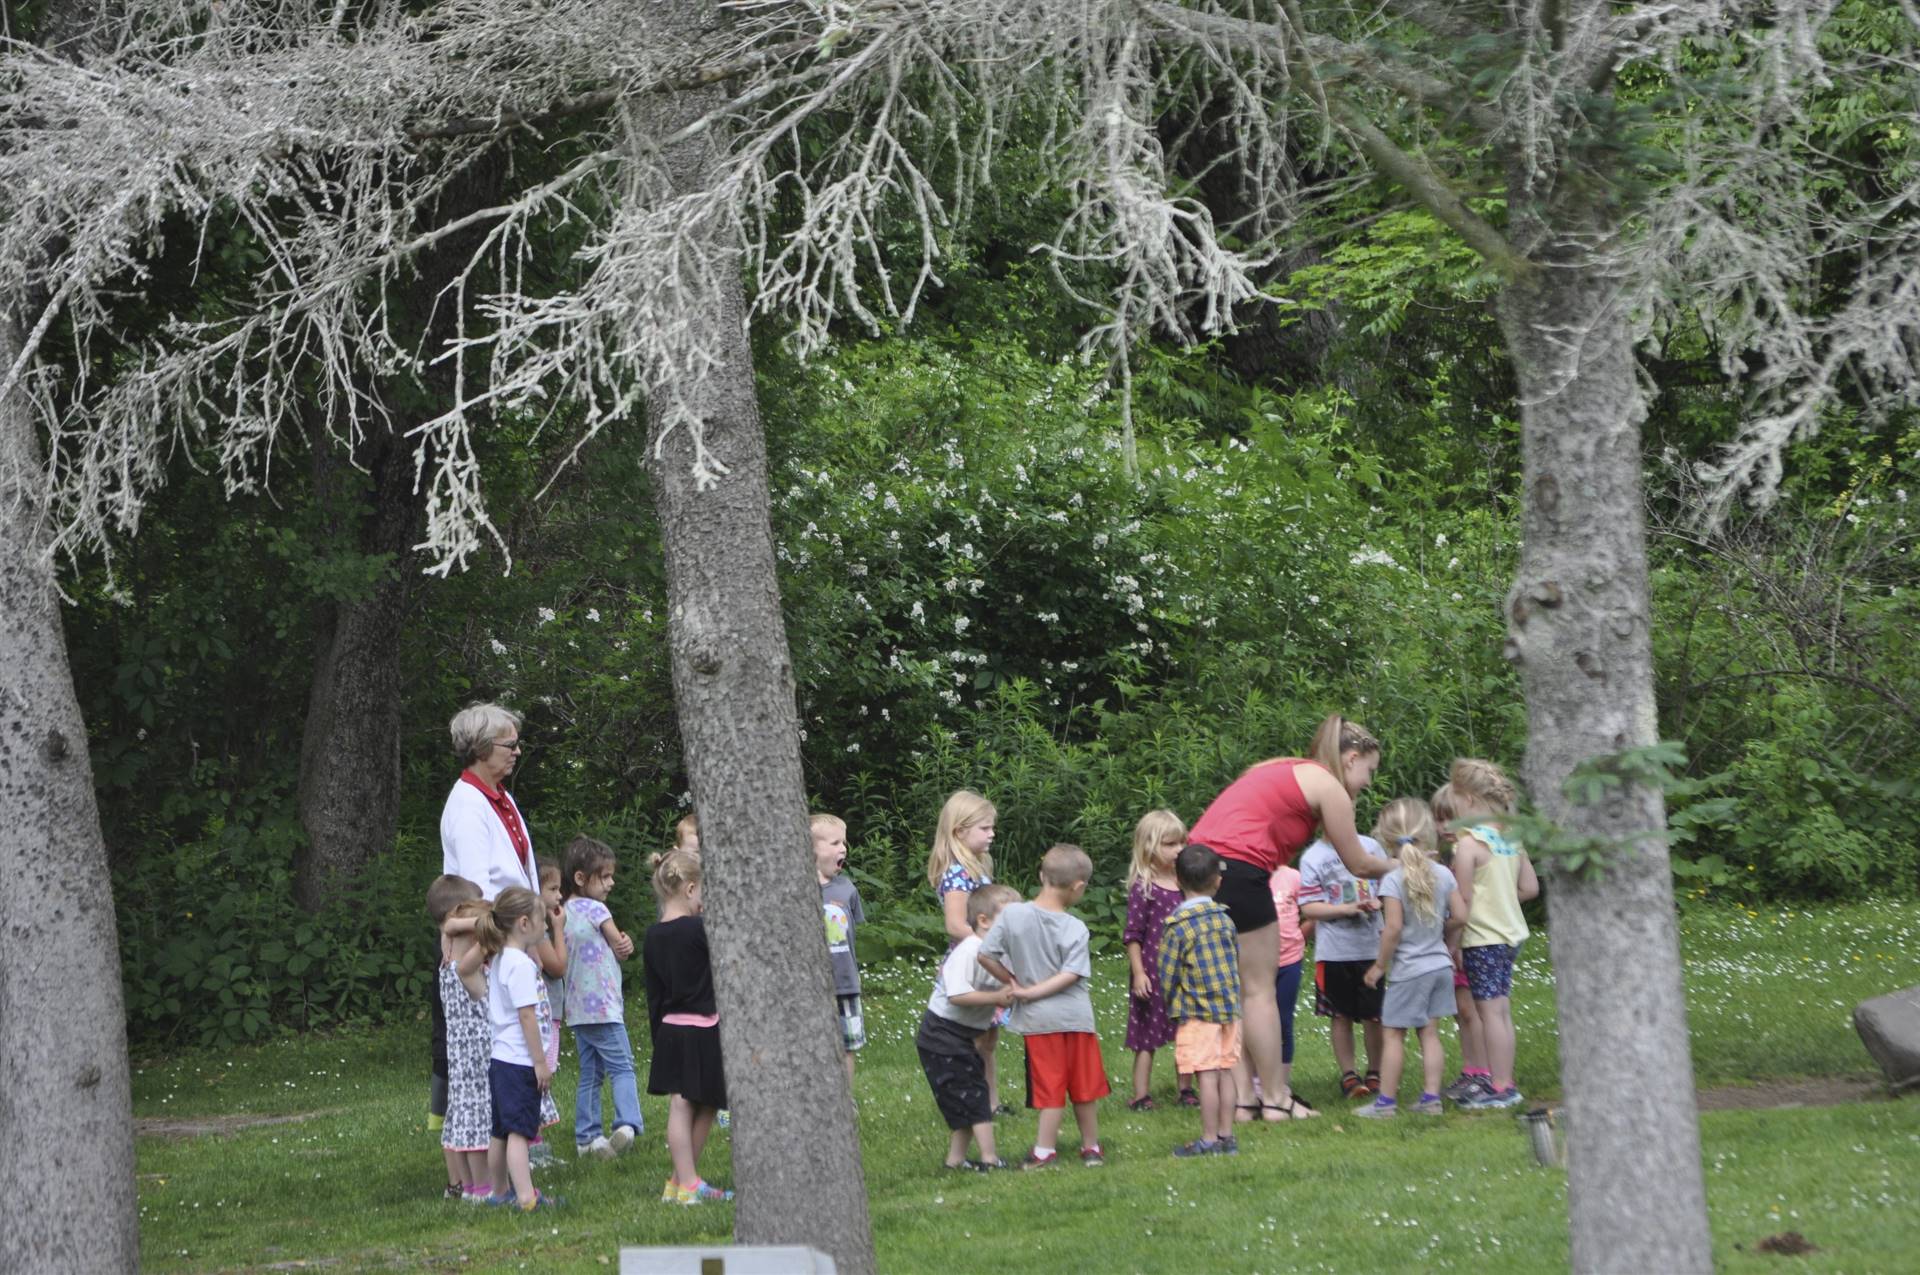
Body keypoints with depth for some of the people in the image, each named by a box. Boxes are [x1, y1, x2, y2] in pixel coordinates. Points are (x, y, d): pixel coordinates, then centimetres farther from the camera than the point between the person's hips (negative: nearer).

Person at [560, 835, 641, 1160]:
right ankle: (627, 1123, -24)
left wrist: (622, 946, 0)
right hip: (603, 1005, -8)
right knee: (622, 1067, -8)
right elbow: (620, 948, -5)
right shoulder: (596, 909, -13)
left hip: (577, 1008, 8)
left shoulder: (564, 913, 11)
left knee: (590, 1073, 11)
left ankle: (586, 1136, 10)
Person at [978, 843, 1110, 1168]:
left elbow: (986, 956, -5)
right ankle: (1091, 1147, 25)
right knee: (1084, 1087, 14)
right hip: (1075, 1016, 0)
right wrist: (1030, 992, -10)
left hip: (1038, 1019, 0)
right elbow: (1071, 974, -17)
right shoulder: (1075, 928, -11)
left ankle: (1044, 1151, 5)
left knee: (1051, 1090, 7)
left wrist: (1013, 983, 6)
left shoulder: (1013, 915, -8)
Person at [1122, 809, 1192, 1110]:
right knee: (1147, 1038, 1)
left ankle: (1185, 1089, 23)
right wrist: (1138, 973, -15)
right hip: (1153, 973, -6)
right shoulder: (1143, 888, -11)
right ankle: (1141, 1095, 6)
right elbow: (1132, 935, -10)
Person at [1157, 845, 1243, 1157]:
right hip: (1229, 1008, 6)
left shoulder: (1179, 926, -12)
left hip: (1198, 1014, -6)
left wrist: (1172, 1006, 8)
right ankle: (1226, 1136, 14)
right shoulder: (1225, 919, 3)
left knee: (1206, 1076, -4)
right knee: (1225, 1073, 10)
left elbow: (1167, 973, -8)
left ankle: (1209, 1140, -2)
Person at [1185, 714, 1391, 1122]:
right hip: (1238, 869, -8)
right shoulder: (1328, 787, 1)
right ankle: (1275, 1100, 5)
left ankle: (1243, 1097, 12)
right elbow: (1358, 864, 7)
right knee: (1260, 990, 1)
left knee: (1233, 992, 12)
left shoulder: (1287, 771, 26)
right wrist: (1398, 867, 26)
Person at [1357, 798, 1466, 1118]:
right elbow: (1460, 917, 5)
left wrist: (1379, 965, -9)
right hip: (1440, 965, 6)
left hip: (1408, 969, -6)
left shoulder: (1393, 880, -16)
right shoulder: (1443, 875, 0)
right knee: (1430, 1032, 11)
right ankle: (1431, 1097, 9)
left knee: (1393, 1034, 2)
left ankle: (1386, 1101, 5)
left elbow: (1393, 928, -20)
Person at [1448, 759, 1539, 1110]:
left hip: (1482, 938, -8)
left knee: (1489, 1012, -4)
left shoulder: (1468, 843, -16)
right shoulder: (1511, 838, 6)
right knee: (1501, 1012, 13)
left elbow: (1464, 900, -16)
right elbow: (1530, 887, 10)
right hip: (1511, 932, 8)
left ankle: (1501, 1086, -3)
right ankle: (1504, 1083, 17)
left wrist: (1452, 943, -10)